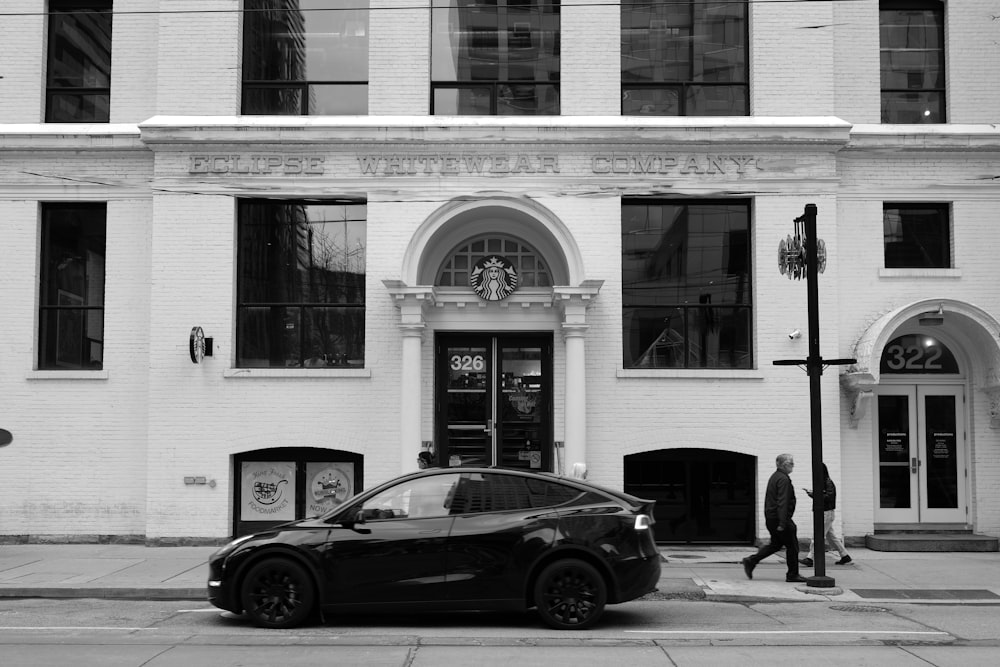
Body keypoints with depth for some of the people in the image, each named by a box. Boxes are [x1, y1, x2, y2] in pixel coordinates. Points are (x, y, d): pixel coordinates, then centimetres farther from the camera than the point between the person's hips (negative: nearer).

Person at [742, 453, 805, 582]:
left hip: (770, 517, 10)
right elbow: (782, 502, -24)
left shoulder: (774, 476, 14)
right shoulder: (783, 479, -18)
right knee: (792, 545, 2)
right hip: (779, 518, -10)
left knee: (775, 544, 17)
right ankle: (792, 574, 9)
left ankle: (751, 561, 10)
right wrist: (782, 523, -27)